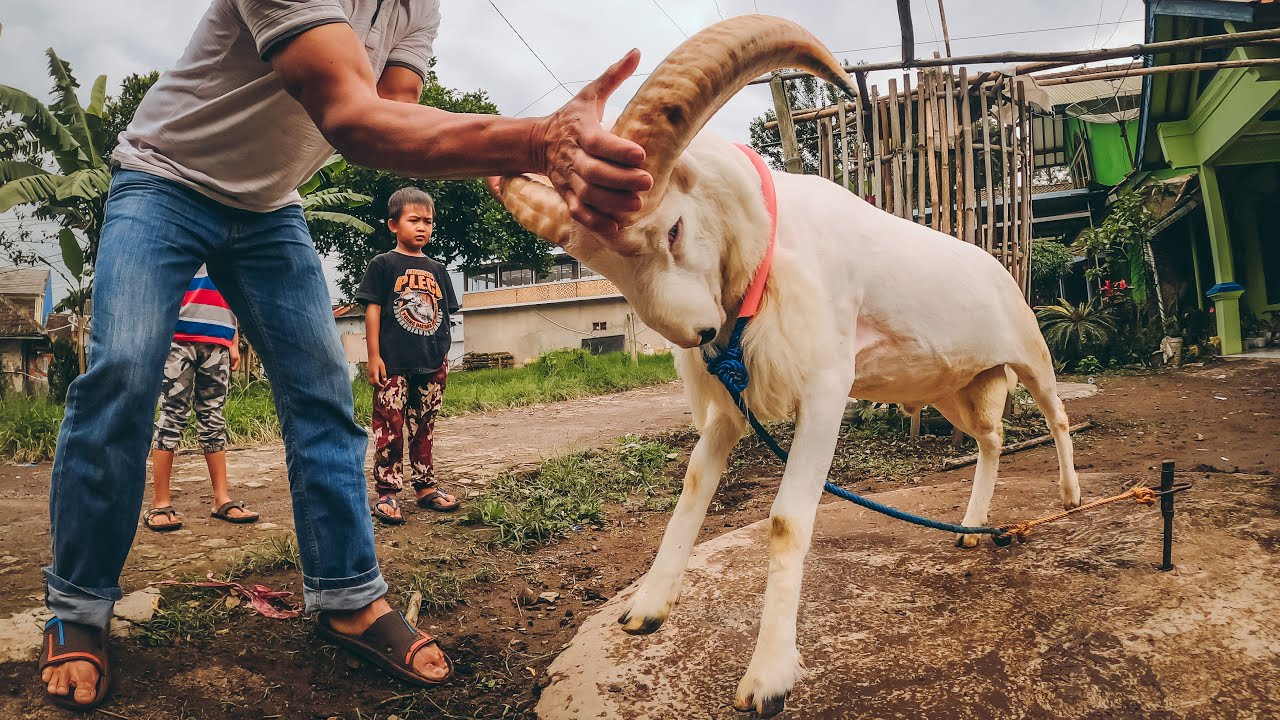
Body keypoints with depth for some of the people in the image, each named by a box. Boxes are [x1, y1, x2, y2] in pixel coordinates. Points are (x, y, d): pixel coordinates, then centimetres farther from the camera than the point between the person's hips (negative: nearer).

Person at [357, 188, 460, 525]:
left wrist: (443, 357, 14)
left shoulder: (436, 269, 15)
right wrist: (373, 356, -9)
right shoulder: (383, 264, 0)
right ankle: (386, 494, 5)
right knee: (389, 428, -2)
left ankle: (426, 487, 22)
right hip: (394, 363, -5)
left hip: (431, 364, 5)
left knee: (424, 427, 13)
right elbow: (372, 310, -4)